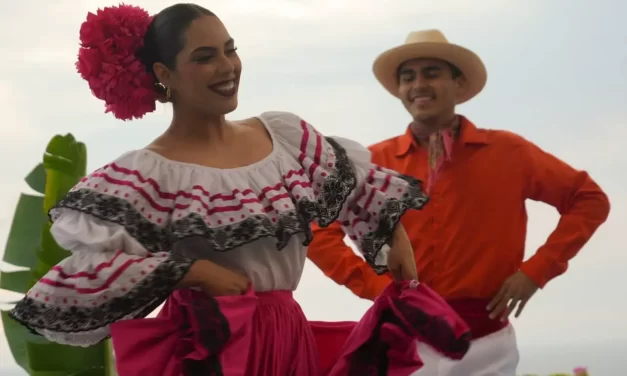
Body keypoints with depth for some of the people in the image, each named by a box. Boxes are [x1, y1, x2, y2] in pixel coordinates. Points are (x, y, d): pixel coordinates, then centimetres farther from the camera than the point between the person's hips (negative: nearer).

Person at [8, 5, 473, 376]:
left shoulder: (286, 134, 5)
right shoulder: (145, 175, -12)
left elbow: (359, 183, 19)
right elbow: (82, 268, -22)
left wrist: (397, 238, 11)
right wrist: (192, 271, -21)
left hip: (289, 338, 5)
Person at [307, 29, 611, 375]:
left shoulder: (508, 153, 1)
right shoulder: (376, 162, 1)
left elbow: (590, 199, 8)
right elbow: (318, 229, 4)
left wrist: (536, 270, -1)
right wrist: (374, 284, -6)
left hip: (485, 342, 0)